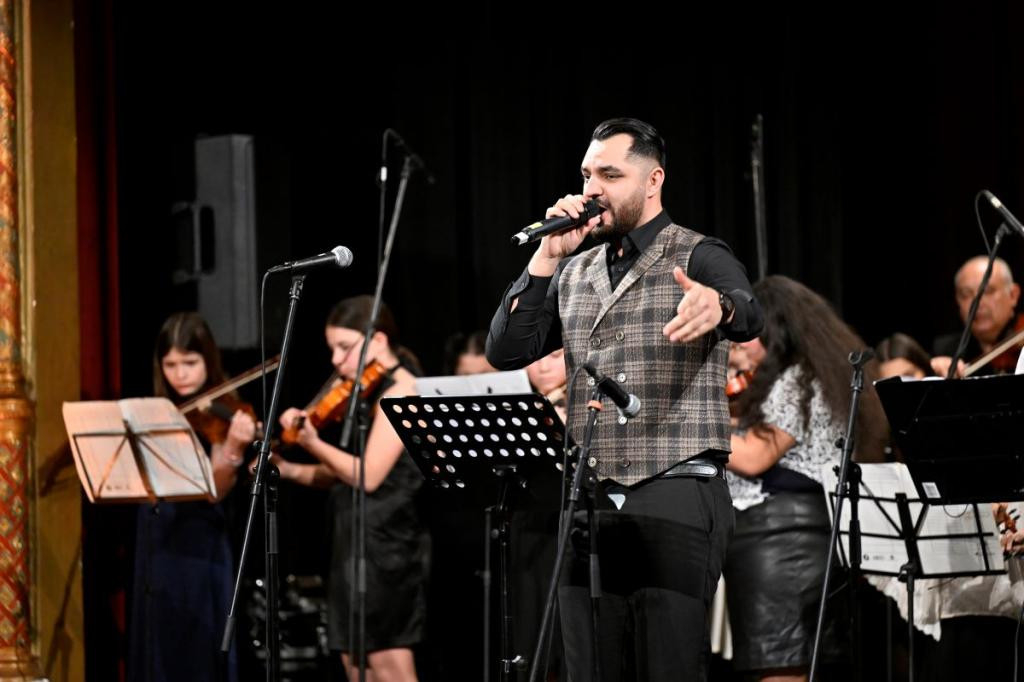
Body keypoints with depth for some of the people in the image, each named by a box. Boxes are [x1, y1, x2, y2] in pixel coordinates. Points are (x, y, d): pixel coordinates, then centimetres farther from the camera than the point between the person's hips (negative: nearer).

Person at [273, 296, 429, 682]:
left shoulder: (398, 391, -11)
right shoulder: (366, 393, 16)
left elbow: (368, 475, -18)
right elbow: (340, 476, 15)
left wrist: (313, 444, -18)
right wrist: (292, 471, 3)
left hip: (387, 543, -10)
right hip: (354, 541, 10)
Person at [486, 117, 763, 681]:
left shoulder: (699, 259, -1)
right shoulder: (574, 273, 17)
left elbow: (747, 315, -23)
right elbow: (506, 352, 9)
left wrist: (717, 307, -48)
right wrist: (548, 257, 0)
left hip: (676, 496, -6)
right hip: (590, 501, 6)